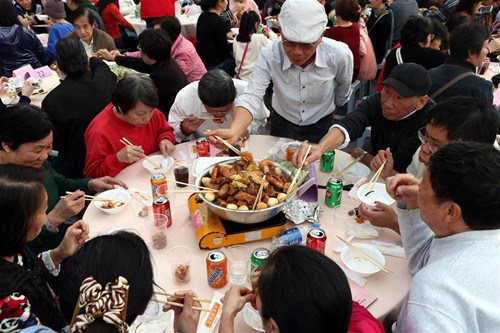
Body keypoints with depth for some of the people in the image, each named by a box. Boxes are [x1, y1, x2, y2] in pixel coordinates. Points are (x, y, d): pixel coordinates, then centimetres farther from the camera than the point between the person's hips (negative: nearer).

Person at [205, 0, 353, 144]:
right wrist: (234, 132, -55)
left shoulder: (340, 55, -26)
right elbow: (252, 96, -37)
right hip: (282, 125, 1)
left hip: (321, 126, 0)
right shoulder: (269, 56, -28)